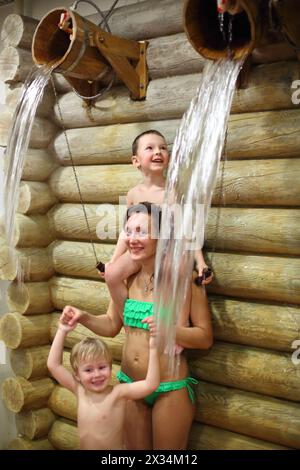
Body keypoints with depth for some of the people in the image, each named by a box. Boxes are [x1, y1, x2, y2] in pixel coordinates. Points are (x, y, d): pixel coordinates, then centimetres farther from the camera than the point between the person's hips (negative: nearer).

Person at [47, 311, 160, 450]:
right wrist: (62, 331, -6)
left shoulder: (118, 393, -15)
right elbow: (53, 365, -3)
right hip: (84, 446, 5)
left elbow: (151, 385, -27)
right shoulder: (80, 391, -2)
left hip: (115, 447, -5)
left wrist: (152, 347, -35)